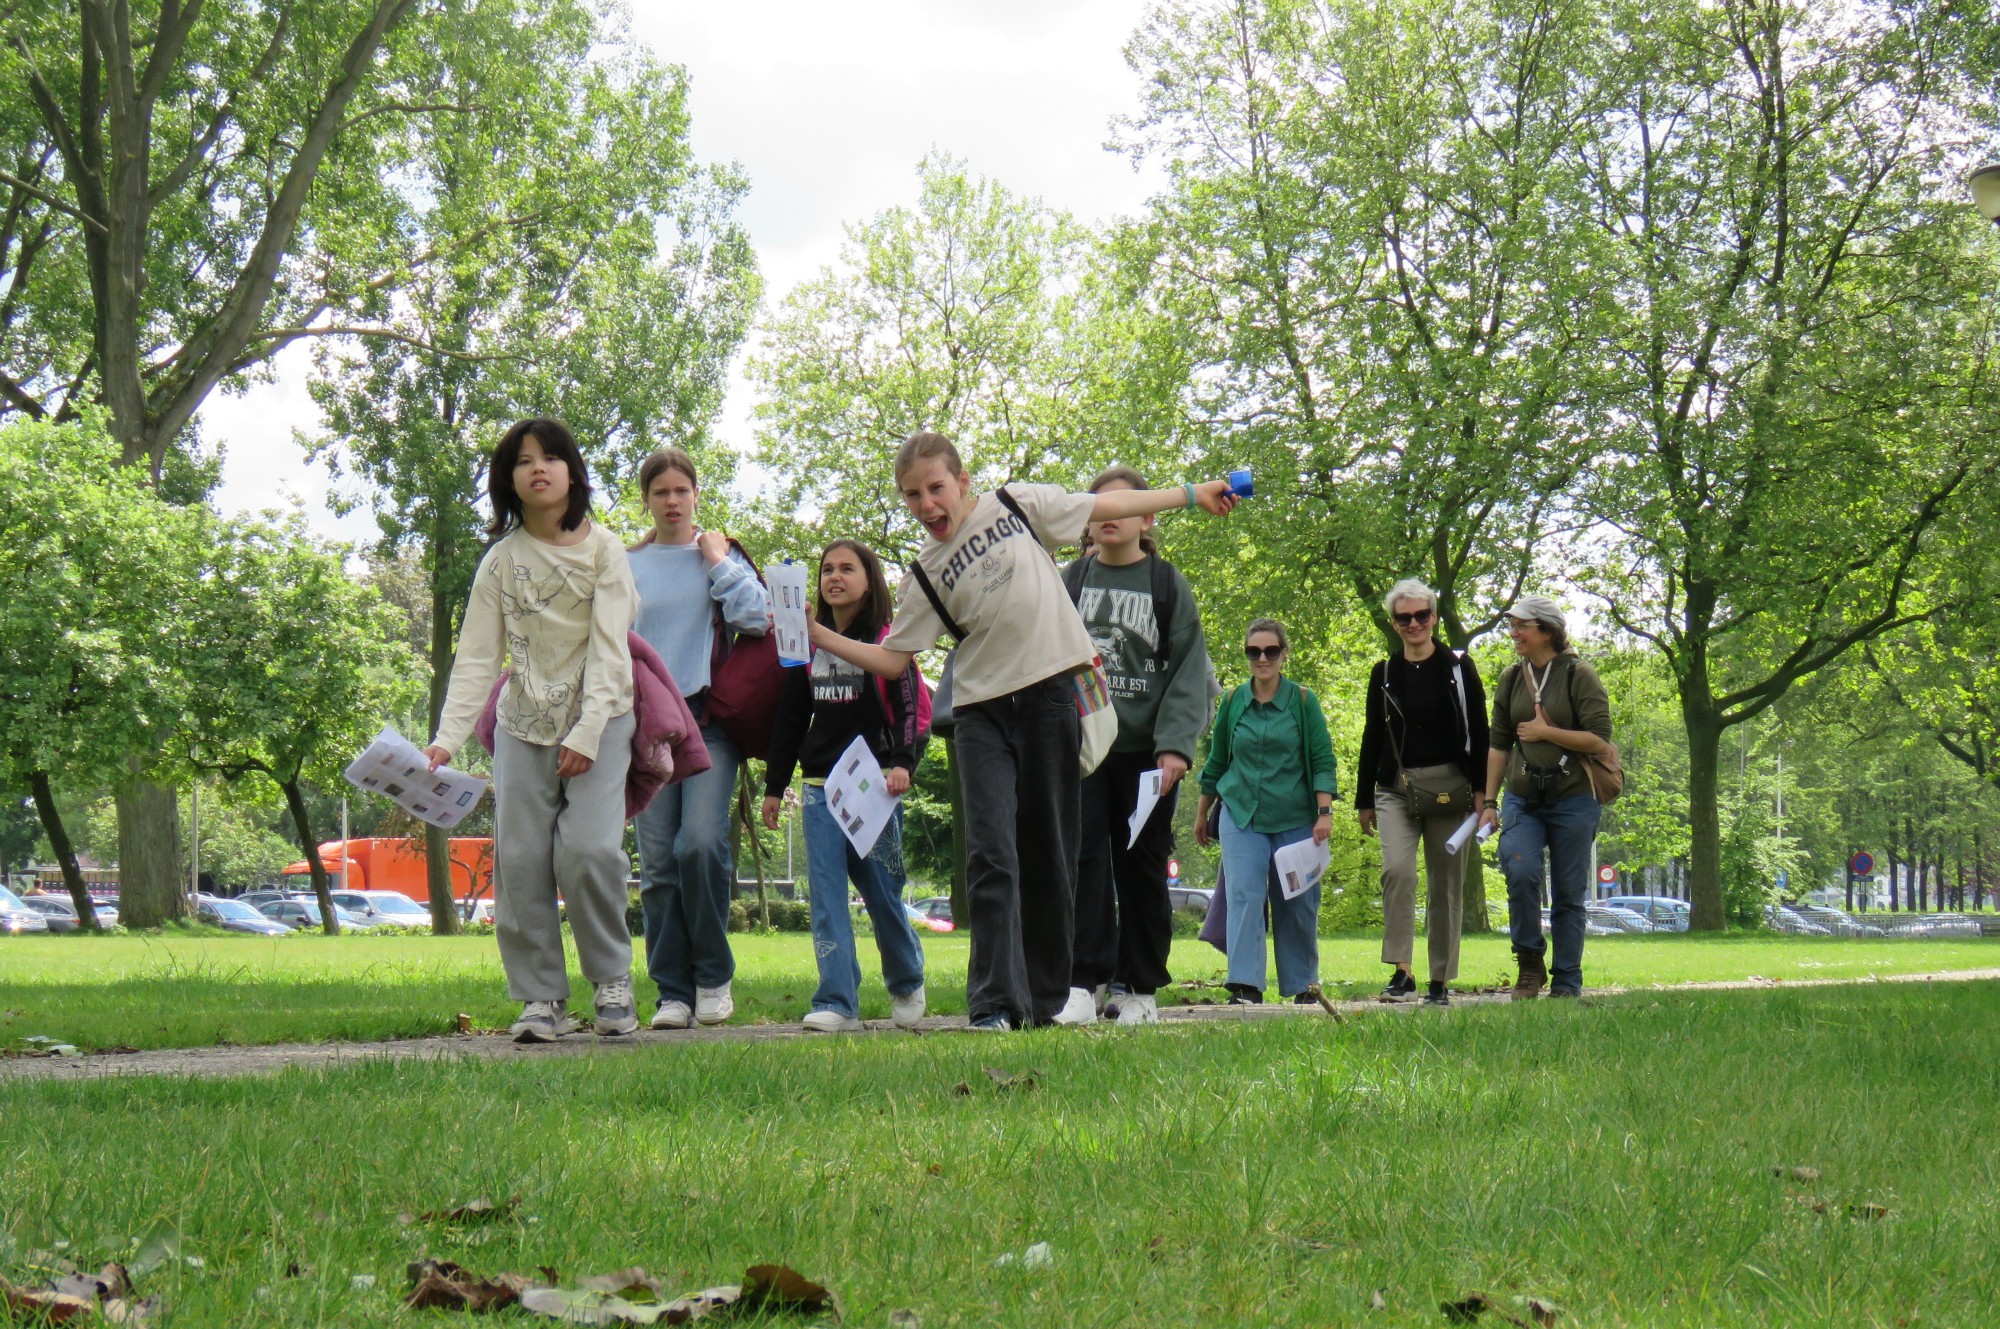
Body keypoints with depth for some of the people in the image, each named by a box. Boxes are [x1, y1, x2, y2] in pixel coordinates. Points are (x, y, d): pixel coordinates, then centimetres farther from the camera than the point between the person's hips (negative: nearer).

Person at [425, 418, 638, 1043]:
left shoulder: (601, 548, -5)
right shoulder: (501, 560, 2)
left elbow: (608, 650, -11)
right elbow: (476, 658, -2)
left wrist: (586, 735, -21)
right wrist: (447, 738, -14)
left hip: (599, 720, -3)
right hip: (523, 725, 3)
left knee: (587, 849, -17)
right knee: (519, 859, -4)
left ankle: (612, 980, 2)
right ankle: (542, 998, 6)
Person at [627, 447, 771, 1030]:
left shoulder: (722, 555, 10)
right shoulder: (625, 567, 14)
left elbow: (757, 618, -5)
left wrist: (718, 562, -3)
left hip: (710, 722, -2)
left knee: (701, 843, -18)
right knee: (658, 862, -1)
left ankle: (713, 976, -3)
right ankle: (673, 992, 4)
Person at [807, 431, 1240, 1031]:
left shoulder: (1016, 505, 5)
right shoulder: (925, 574, 8)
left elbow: (1105, 507, 12)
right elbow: (891, 659, 7)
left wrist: (1193, 495, 15)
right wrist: (818, 635, -2)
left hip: (1051, 694, -1)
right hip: (982, 712, 1)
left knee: (1050, 853, 4)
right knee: (991, 853, -13)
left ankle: (1047, 996, 14)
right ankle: (997, 1003, -14)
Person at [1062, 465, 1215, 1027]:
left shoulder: (1167, 584, 4)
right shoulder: (1068, 581, 10)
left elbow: (1189, 668, 0)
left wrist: (1175, 744, -12)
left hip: (1145, 748, -1)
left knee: (1142, 868, 5)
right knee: (1083, 860, -8)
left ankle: (1141, 988, 13)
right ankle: (1085, 980, -6)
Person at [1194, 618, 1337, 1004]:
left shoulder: (1303, 701, 0)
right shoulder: (1233, 701, 6)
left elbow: (1323, 760, -1)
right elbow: (1216, 761, 16)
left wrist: (1324, 813, -10)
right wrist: (1202, 813, 21)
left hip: (1295, 818, -1)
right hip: (1241, 815, 1)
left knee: (1296, 904, 4)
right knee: (1244, 896, -11)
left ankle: (1303, 986, 17)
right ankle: (1245, 986, -14)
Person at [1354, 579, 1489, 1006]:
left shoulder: (1459, 668, 3)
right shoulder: (1384, 674, 9)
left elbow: (1479, 734, 3)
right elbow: (1371, 737, 14)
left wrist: (1481, 790, -5)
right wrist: (1364, 800, 13)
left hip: (1449, 786, -1)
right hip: (1396, 788, 1)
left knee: (1445, 885, 3)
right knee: (1397, 869, -20)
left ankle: (1440, 981, 10)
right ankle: (1400, 970, -18)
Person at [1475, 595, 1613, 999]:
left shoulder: (1578, 676, -5)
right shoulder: (1511, 678, 9)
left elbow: (1599, 739, -10)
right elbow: (1498, 744, 12)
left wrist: (1546, 732, -13)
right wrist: (1489, 801, 8)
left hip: (1572, 799, -3)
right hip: (1523, 798, 3)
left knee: (1568, 893, 3)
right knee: (1520, 871, -20)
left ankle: (1566, 983, 13)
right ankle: (1530, 964, -3)